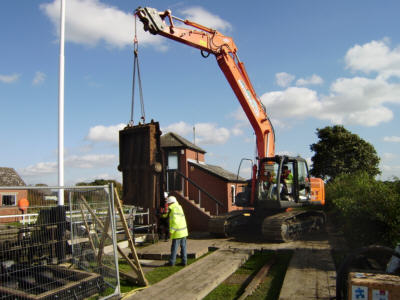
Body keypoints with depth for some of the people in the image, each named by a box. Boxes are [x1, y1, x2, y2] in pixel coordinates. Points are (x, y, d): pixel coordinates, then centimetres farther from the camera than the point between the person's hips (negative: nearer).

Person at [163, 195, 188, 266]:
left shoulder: (174, 209, -15)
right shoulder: (179, 207, 14)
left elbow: (175, 221, -21)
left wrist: (171, 231, -18)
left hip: (177, 232, -9)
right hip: (183, 231, 9)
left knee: (174, 247, 0)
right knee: (183, 247, 10)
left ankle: (172, 262, 6)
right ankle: (184, 261, 12)